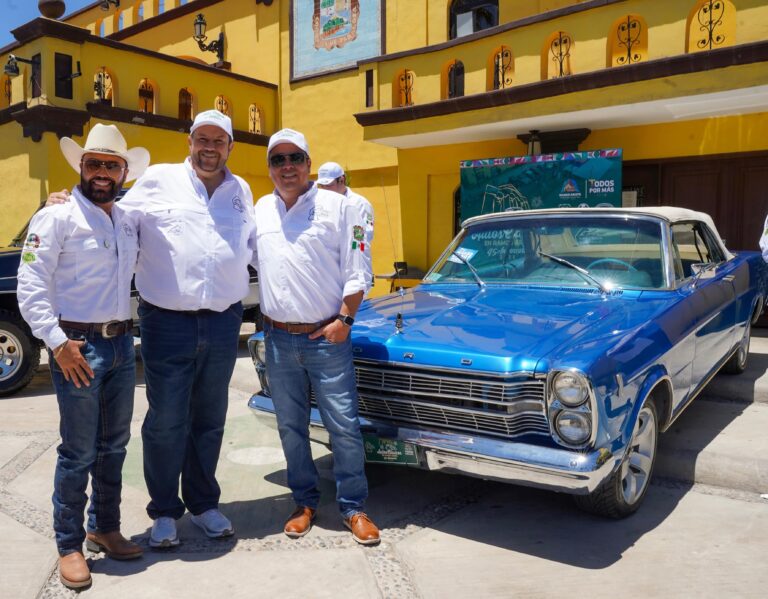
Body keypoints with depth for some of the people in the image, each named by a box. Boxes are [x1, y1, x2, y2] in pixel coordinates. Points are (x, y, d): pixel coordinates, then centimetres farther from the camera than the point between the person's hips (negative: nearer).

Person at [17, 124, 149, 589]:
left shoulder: (128, 223, 12)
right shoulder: (57, 218, -6)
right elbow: (31, 287, -11)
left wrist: (130, 330, 9)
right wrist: (58, 343, -16)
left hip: (122, 345, 6)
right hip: (78, 346, -6)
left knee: (114, 446, 14)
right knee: (79, 453, 1)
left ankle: (105, 528, 29)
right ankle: (69, 545, 16)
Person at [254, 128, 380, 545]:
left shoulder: (338, 206, -1)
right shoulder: (261, 209, 12)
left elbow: (356, 271, -3)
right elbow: (253, 260, 24)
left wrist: (345, 319, -11)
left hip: (327, 338, -4)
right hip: (278, 339, 4)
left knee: (344, 425, 0)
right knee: (291, 428, 12)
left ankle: (353, 507, 16)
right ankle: (305, 502, 28)